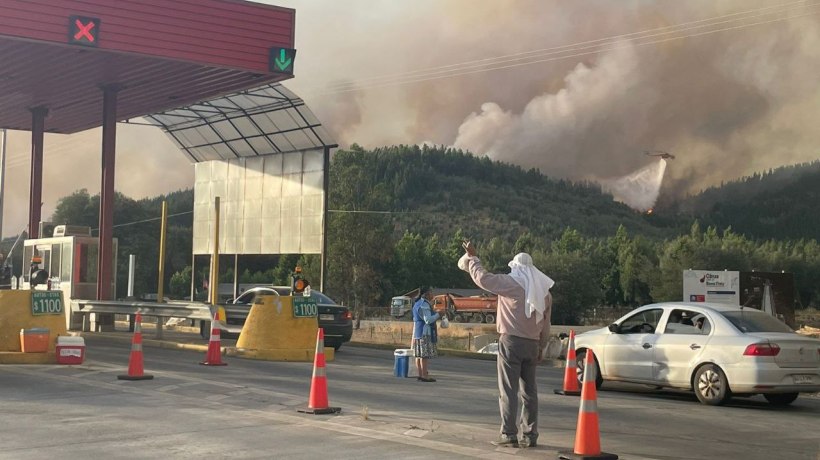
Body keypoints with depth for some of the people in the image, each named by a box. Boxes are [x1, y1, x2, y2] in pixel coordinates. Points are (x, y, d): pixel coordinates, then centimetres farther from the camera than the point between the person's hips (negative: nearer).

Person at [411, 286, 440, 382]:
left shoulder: (417, 303, 17)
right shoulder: (424, 305, -15)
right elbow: (428, 320, -21)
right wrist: (438, 314, -12)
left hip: (417, 332, 10)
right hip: (425, 332, -10)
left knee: (419, 355, 9)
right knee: (424, 355, -9)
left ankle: (420, 374, 11)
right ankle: (424, 375, -10)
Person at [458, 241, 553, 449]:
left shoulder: (511, 283, -7)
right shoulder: (543, 290, 13)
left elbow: (483, 278, -11)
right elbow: (546, 324, 15)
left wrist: (472, 258, 3)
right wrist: (542, 346, 21)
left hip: (511, 340, -6)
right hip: (532, 344, 6)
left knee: (508, 391, -4)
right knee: (529, 391, 9)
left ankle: (509, 435, -7)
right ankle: (530, 435, 9)